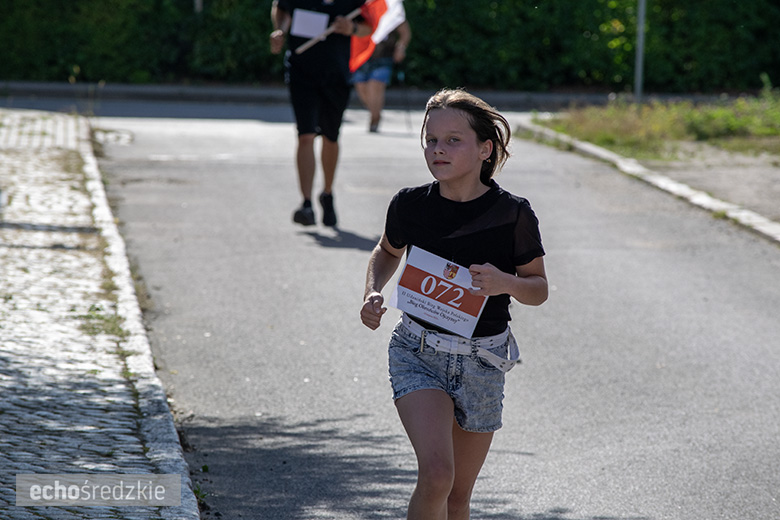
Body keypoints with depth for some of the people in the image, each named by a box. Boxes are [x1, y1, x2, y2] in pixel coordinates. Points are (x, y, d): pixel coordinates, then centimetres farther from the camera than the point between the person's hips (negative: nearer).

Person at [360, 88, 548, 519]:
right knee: (436, 474, -23)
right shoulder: (410, 205, -6)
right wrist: (372, 295, -4)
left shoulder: (512, 214, -11)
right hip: (418, 352, -1)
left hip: (481, 361, 1)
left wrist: (505, 283, -22)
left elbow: (539, 289, 0)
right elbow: (388, 253, 15)